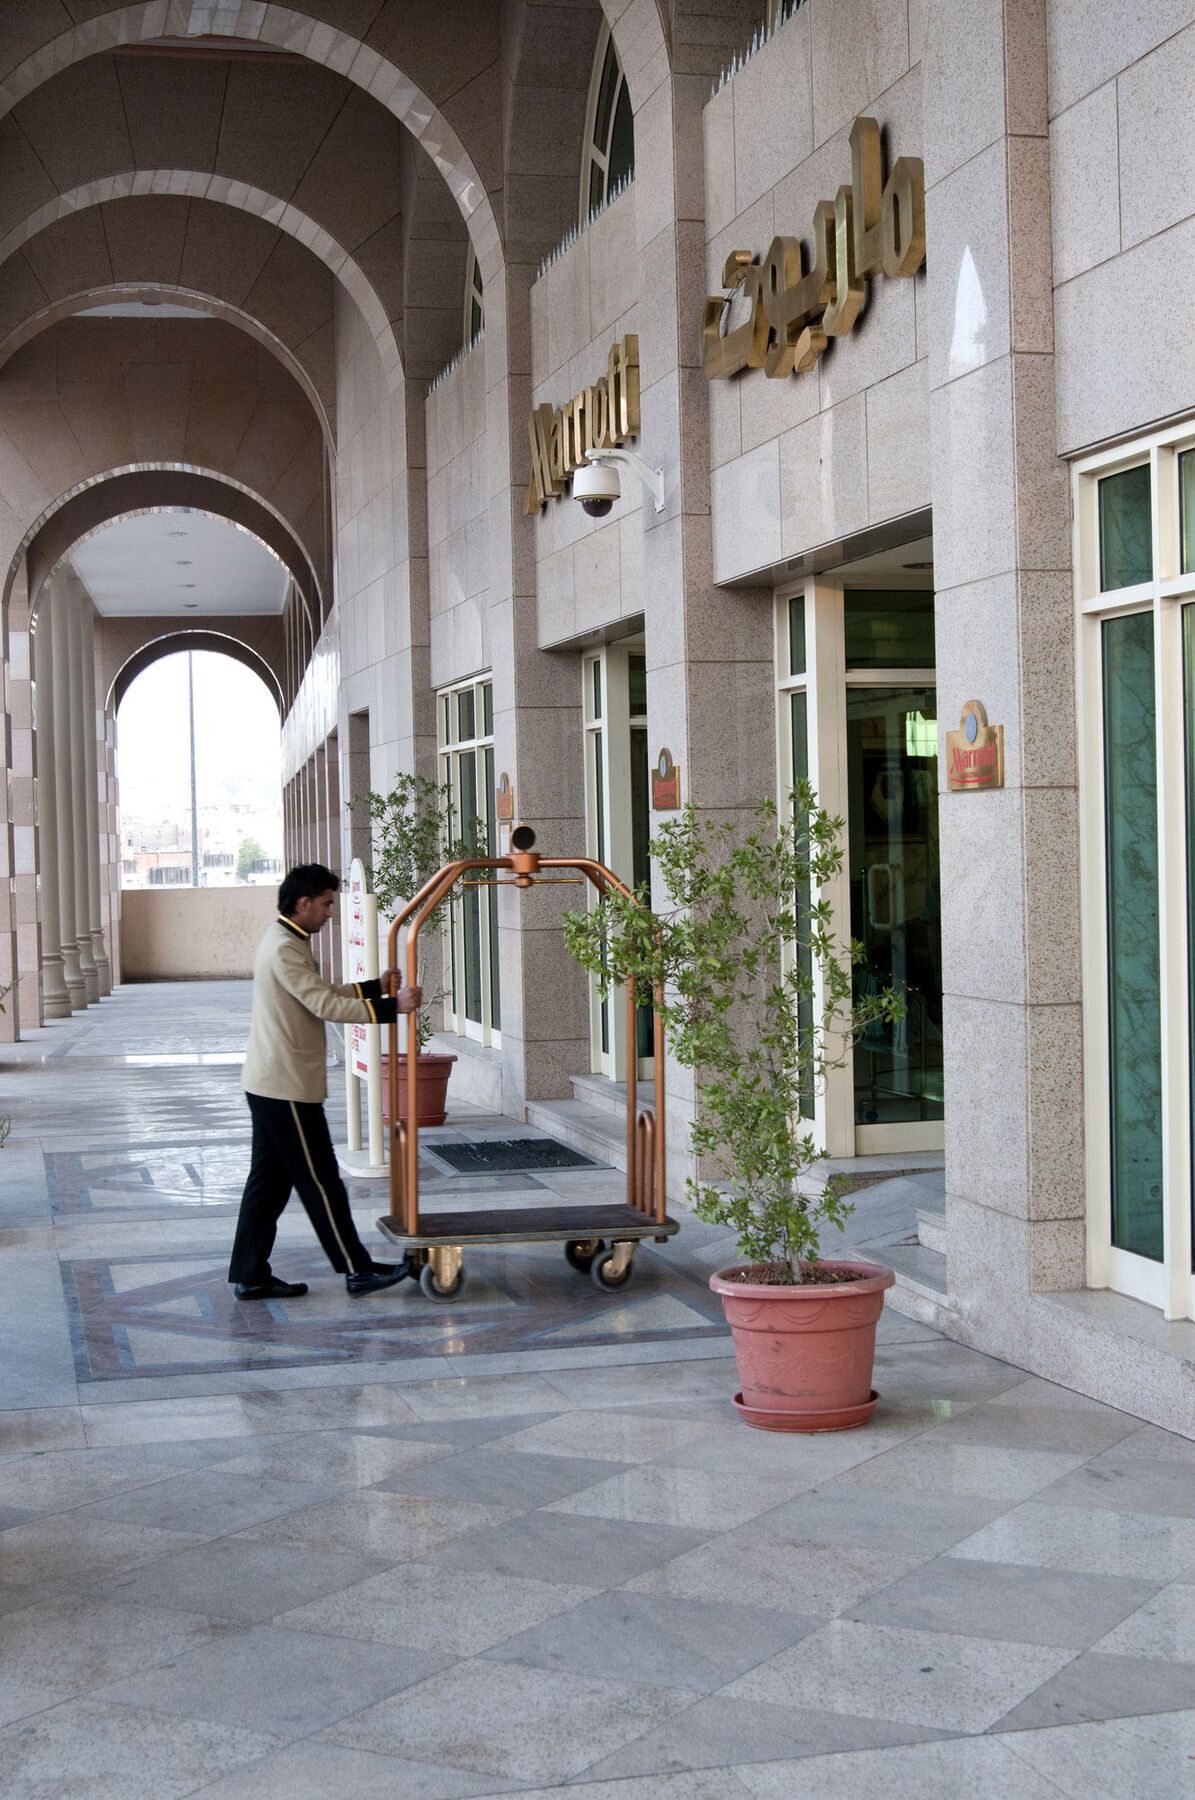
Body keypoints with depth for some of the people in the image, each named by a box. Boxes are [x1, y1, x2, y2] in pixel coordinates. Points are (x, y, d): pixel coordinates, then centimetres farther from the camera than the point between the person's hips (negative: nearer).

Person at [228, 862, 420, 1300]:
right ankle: (357, 1270, 4)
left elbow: (318, 996, 23)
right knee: (320, 1181, -3)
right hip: (288, 1088, -11)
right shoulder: (284, 950, -18)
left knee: (269, 1181, 12)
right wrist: (392, 1007, -23)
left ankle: (251, 1276, 15)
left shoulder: (285, 943, 15)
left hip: (270, 1086, 11)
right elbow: (325, 1006, -24)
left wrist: (374, 988, 18)